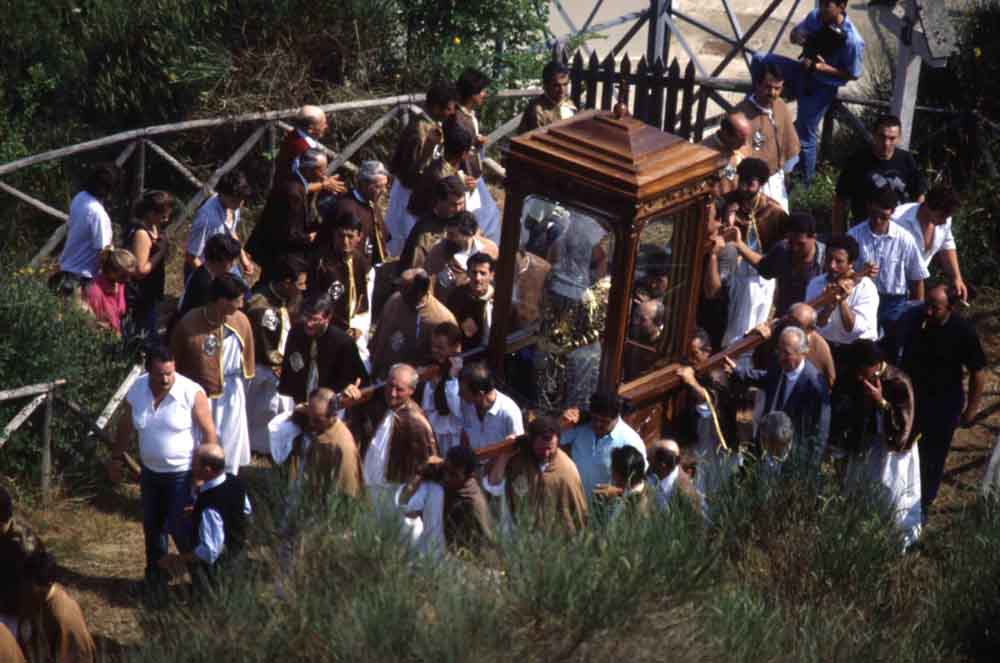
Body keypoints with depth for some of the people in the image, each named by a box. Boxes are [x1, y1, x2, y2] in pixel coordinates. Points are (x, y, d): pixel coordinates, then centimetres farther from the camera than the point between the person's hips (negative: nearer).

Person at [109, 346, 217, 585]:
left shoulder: (192, 393, -21)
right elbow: (125, 427, 8)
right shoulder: (136, 391, -8)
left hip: (183, 473, -5)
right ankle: (154, 575, 37)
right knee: (152, 525, 18)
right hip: (150, 471, 5)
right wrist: (116, 458, 14)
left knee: (181, 529, -3)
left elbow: (209, 432, -15)